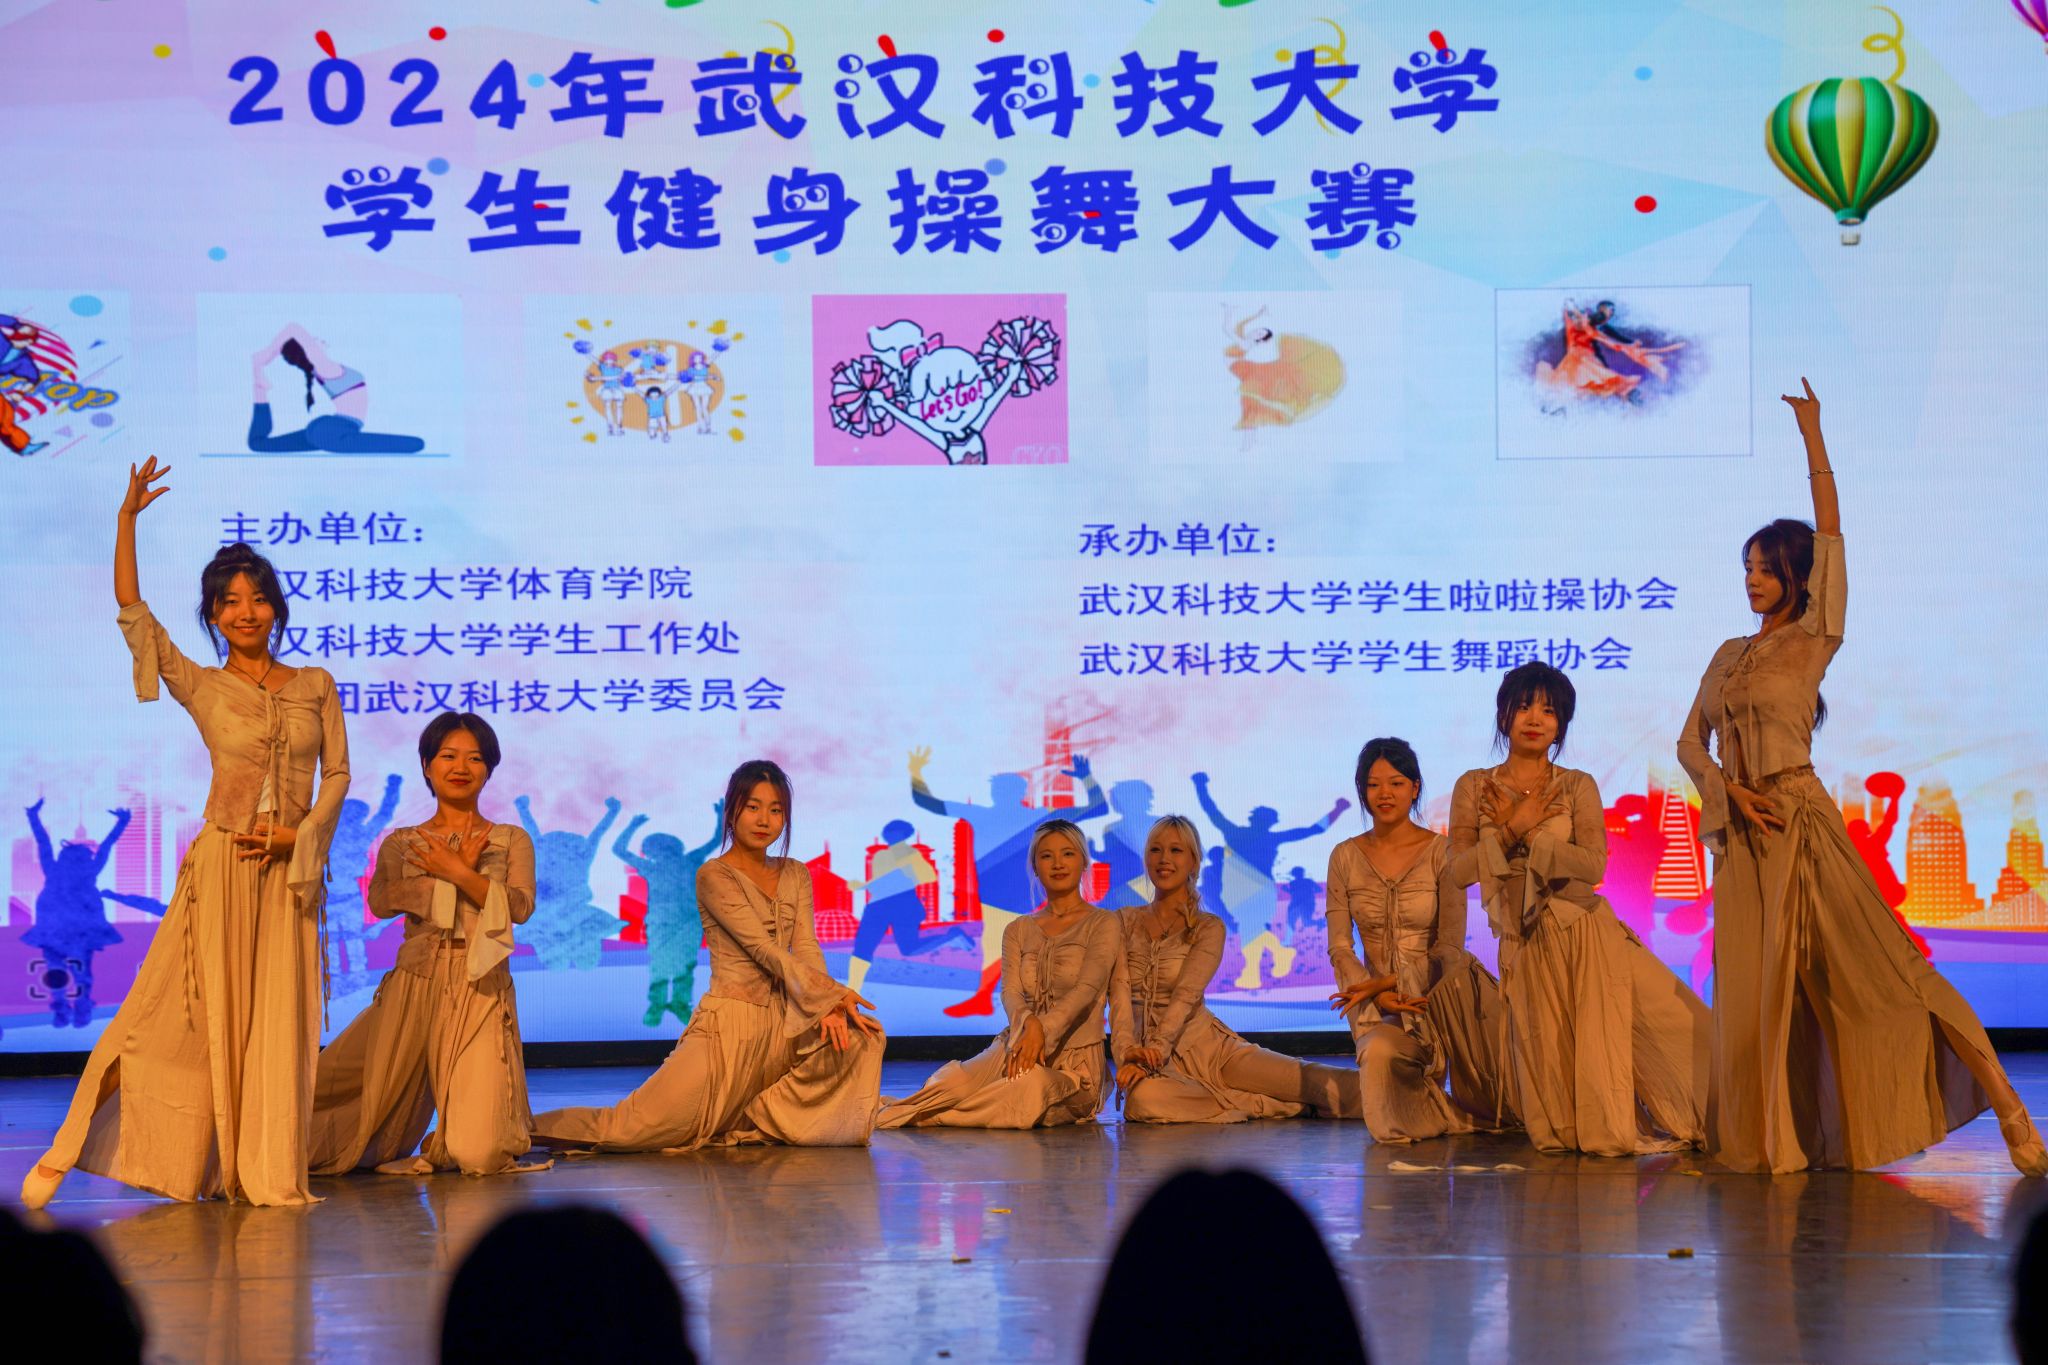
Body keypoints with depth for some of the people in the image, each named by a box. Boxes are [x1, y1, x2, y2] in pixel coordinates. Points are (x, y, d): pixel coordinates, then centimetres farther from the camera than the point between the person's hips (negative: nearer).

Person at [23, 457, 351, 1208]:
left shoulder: (316, 686, 8)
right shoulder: (201, 688, 2)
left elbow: (338, 772, 7)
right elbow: (131, 610, -3)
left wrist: (300, 834, -9)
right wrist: (128, 517, -6)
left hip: (289, 868, 2)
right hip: (221, 865, -2)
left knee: (280, 1020, 2)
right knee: (195, 1013, -5)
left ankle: (266, 1172, 9)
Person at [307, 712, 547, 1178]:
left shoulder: (511, 840, 13)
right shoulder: (401, 843, 14)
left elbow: (520, 907, -4)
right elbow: (381, 901, -6)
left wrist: (455, 871, -8)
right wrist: (460, 874, -9)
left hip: (481, 990, -1)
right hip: (413, 985, 1)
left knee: (479, 1156, -11)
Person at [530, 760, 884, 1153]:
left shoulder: (795, 875, 14)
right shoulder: (714, 876, -4)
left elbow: (806, 948, 3)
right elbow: (764, 949, -13)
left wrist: (827, 1007, -17)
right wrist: (833, 994, -18)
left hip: (782, 1024, 6)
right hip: (730, 1021, -6)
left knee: (861, 1034, -17)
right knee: (637, 1129, -19)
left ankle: (763, 1119, -2)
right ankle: (536, 1128, 9)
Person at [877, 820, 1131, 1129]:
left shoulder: (1102, 924, 3)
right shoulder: (1018, 930, 16)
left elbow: (1088, 987, -13)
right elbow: (1010, 992, 0)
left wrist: (1044, 1029, -30)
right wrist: (1028, 1023, -25)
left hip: (1073, 1063, -3)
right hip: (1015, 1046, 3)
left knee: (1033, 1084, -40)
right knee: (948, 1084, -32)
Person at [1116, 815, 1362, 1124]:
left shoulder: (1209, 927, 3)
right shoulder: (1124, 922, 9)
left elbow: (1187, 993, -13)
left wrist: (1157, 1047, -29)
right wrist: (1128, 1055, -21)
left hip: (1209, 1047, -3)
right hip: (1147, 1054, 3)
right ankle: (1262, 1105, -17)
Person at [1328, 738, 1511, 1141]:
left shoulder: (1441, 852, -1)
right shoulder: (1346, 857, 7)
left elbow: (1449, 947, -6)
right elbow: (1339, 947, 4)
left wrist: (1384, 983, -17)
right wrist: (1377, 995, -14)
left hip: (1435, 997, -1)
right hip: (1376, 1003, 1)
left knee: (1460, 969, -38)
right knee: (1380, 1051, -36)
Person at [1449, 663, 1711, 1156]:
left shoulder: (1577, 787, 5)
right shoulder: (1473, 788, 6)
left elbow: (1593, 865, -9)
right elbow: (1457, 872, -5)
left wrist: (1534, 836, -18)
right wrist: (1512, 828, -13)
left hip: (1584, 931, 0)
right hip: (1524, 944, 0)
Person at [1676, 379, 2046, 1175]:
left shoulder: (1814, 639, 1)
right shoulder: (1729, 655, 15)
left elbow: (1830, 533, -4)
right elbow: (1691, 740, 13)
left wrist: (1813, 439, -3)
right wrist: (1729, 792, -6)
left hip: (1800, 821, -5)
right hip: (1740, 830, 5)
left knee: (1876, 967, -10)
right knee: (1753, 989, 3)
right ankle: (1769, 1142, 11)